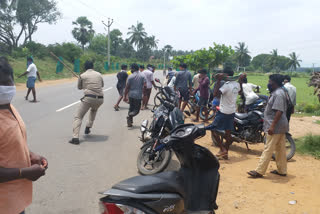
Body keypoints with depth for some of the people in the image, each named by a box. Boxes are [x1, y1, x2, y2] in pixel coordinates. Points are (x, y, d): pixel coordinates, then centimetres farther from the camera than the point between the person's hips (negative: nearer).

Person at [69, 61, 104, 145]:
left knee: (78, 117, 0)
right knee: (94, 110, 37)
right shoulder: (99, 74, 13)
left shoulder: (82, 76, 4)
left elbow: (79, 87, 19)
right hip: (100, 99, 4)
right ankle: (88, 128, 33)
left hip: (88, 98, -4)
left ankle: (75, 137, -15)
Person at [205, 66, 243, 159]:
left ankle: (222, 149, 0)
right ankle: (225, 153, 22)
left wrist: (218, 81, -32)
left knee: (213, 129, 3)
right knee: (228, 133, 13)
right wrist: (240, 81, 29)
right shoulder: (237, 84, 4)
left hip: (223, 112, -8)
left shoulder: (227, 85, -22)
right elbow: (240, 91, 28)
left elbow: (215, 94, -35)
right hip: (232, 112, 8)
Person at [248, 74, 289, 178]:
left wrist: (272, 126, -27)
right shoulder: (277, 92, 15)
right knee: (280, 149, 14)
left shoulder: (278, 94, -17)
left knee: (268, 149, -7)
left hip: (276, 127, -11)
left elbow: (279, 111, -25)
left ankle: (259, 171, -4)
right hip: (280, 126, 11)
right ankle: (282, 170, 23)